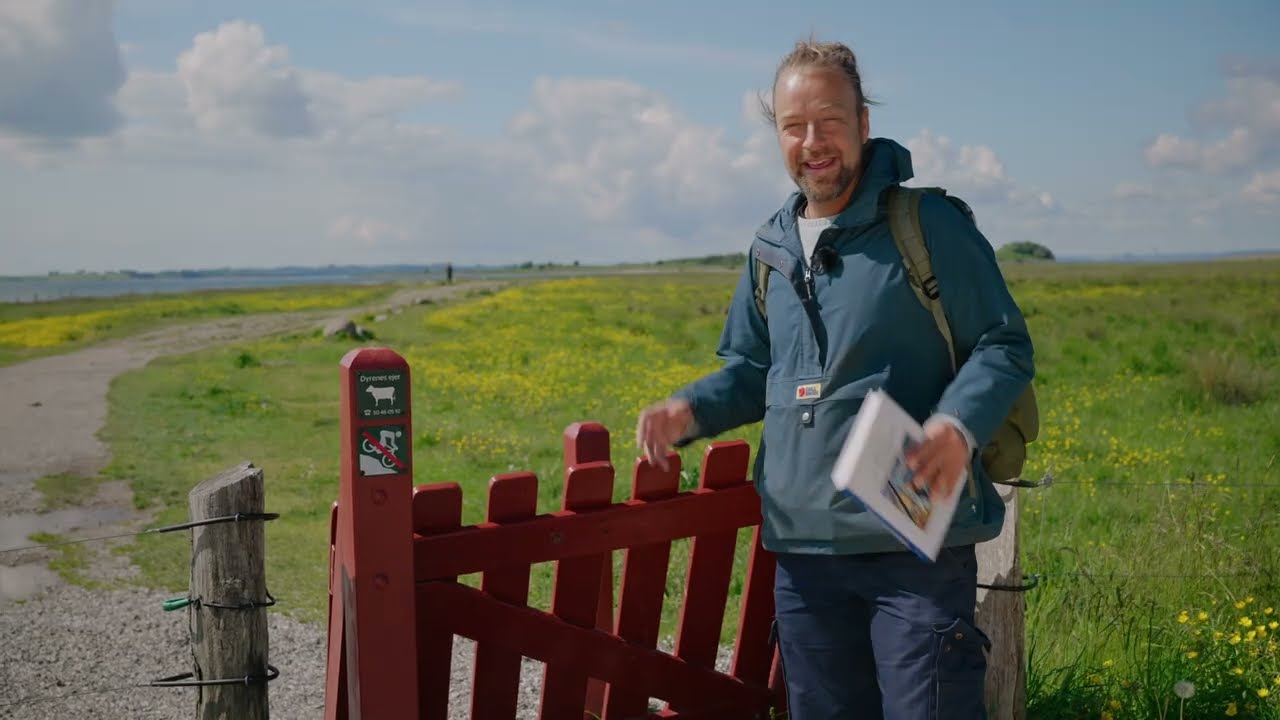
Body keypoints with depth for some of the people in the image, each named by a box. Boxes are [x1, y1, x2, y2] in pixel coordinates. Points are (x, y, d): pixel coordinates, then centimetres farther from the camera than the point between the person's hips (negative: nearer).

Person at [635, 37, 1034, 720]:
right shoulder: (772, 247, 12)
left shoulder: (929, 224, -5)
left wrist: (959, 424, -25)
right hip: (803, 546, 6)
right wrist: (689, 409, 1)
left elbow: (1005, 346, -5)